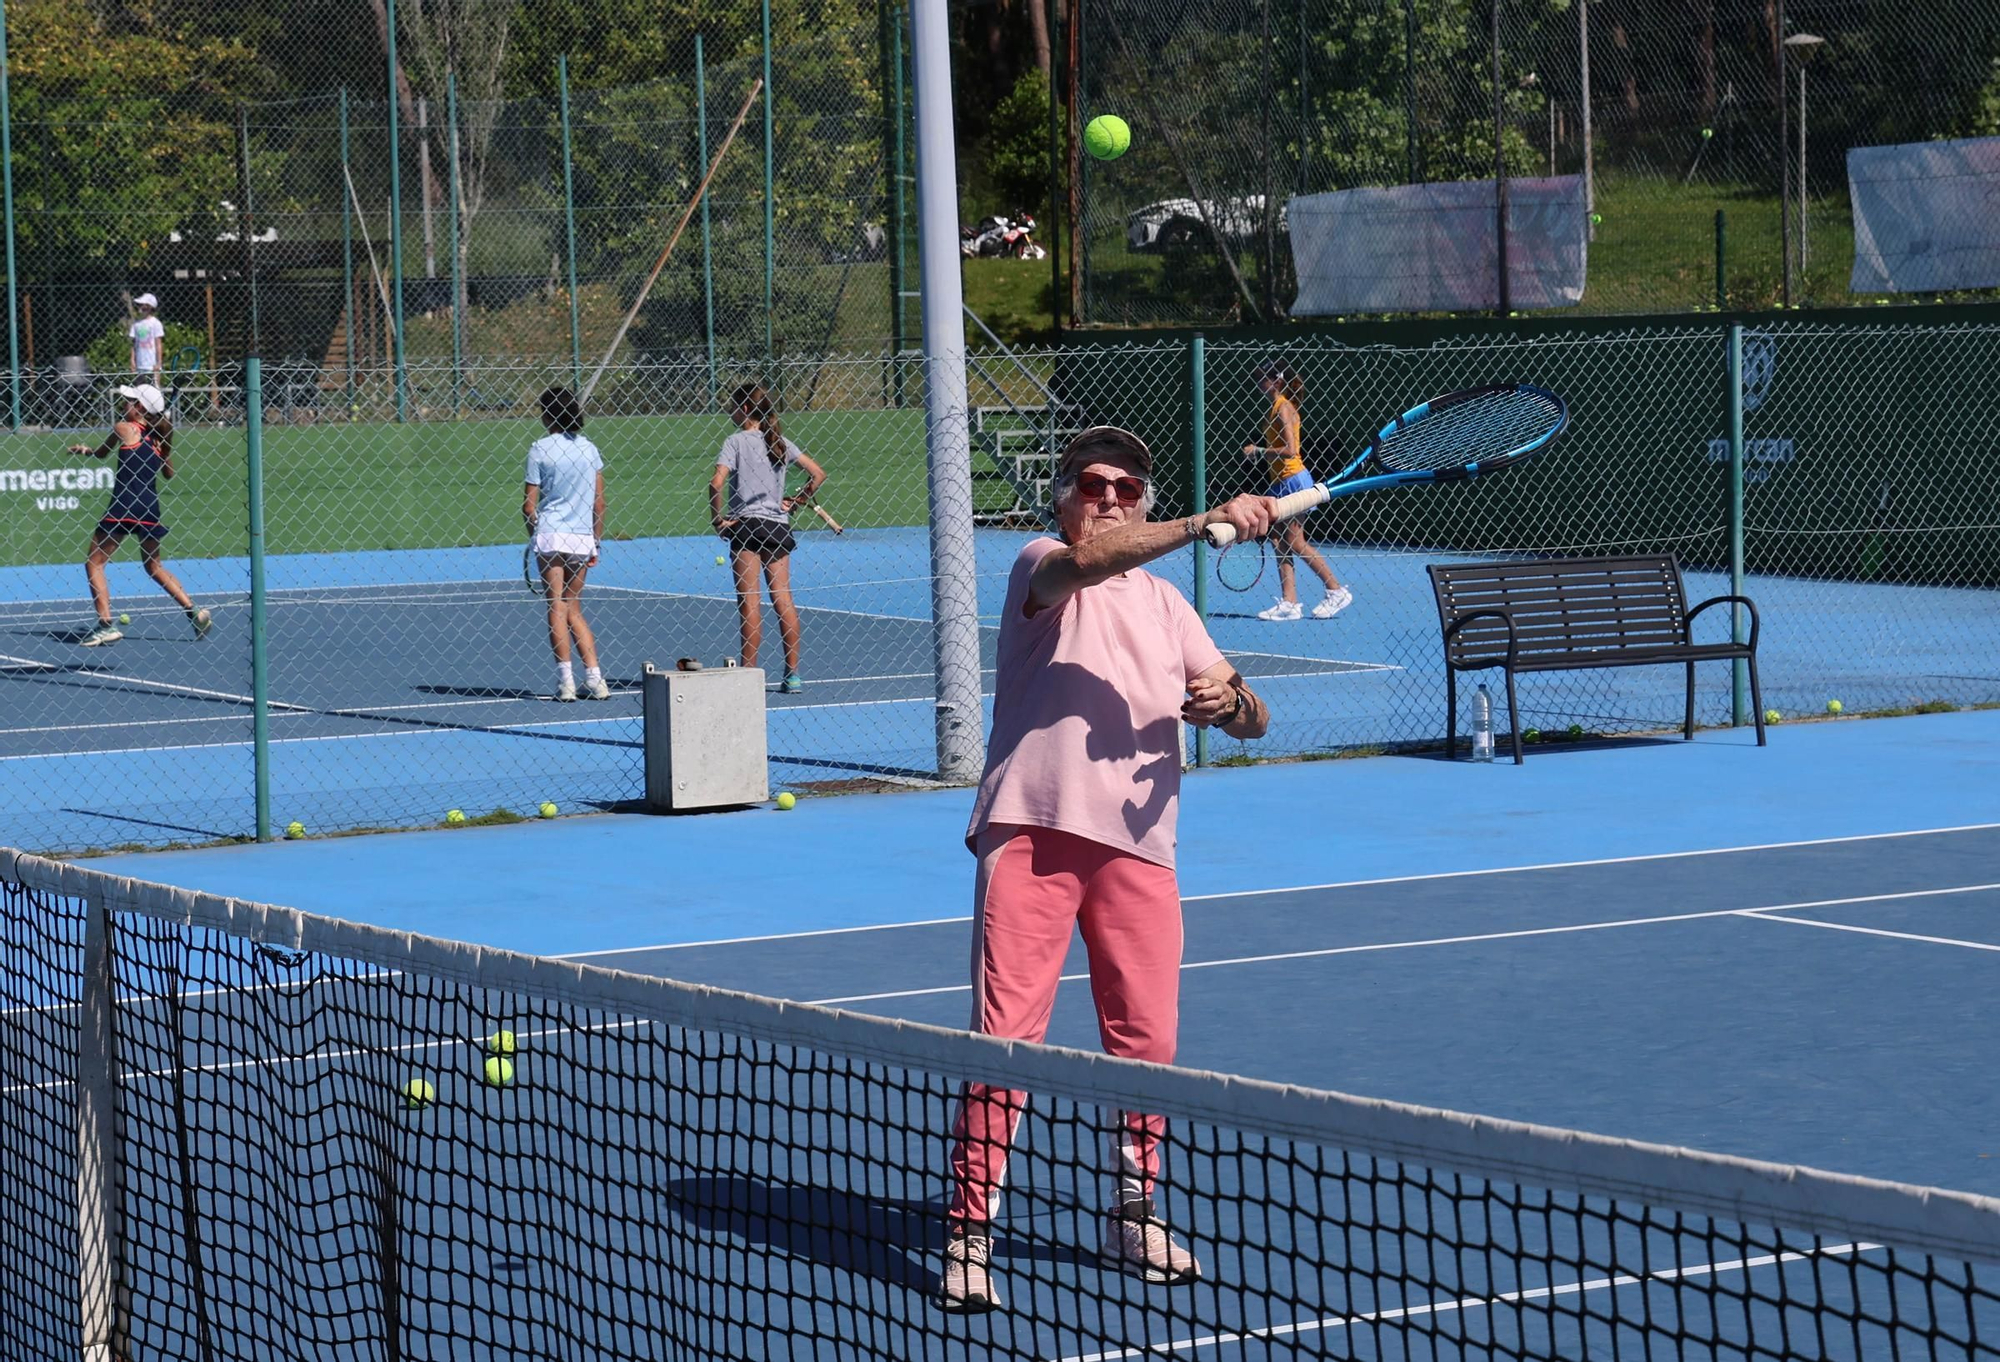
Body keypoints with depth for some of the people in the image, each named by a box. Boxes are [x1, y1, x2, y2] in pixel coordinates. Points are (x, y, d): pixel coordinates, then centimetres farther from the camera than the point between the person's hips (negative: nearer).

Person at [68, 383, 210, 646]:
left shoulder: (123, 428, -2)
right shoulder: (158, 436, 11)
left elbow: (101, 453, 13)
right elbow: (169, 473, 23)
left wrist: (83, 450, 31)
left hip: (124, 506, -6)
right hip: (150, 506, 6)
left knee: (93, 563, 4)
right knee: (154, 566, 22)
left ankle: (105, 624, -7)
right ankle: (194, 612, 11)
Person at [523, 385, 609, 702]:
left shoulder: (540, 449, -4)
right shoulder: (589, 449, 8)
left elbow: (529, 503, -3)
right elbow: (599, 502, 9)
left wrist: (534, 532, 13)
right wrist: (596, 541, 16)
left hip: (550, 534, -4)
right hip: (582, 539, 4)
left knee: (557, 607, -1)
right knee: (573, 609, 13)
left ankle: (566, 681, -7)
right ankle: (595, 679, 5)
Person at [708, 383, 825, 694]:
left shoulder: (736, 441, -4)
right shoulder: (780, 442, 11)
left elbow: (716, 483, -16)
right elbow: (818, 474, 9)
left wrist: (717, 518, -6)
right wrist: (795, 501, 12)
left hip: (746, 525, -5)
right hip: (778, 525, 5)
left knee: (749, 601, -4)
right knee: (783, 599, 5)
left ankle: (749, 672, -5)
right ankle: (793, 674, 4)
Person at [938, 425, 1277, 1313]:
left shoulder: (1166, 606, 21)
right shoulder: (1041, 567, 4)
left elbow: (1250, 720, 17)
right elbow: (1086, 559, -22)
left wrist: (1228, 701, -7)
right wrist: (1206, 524, -29)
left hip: (1138, 843, 5)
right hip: (1033, 831, -5)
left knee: (1146, 1040, 6)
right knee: (1005, 1034, -8)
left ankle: (1134, 1220, 23)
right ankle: (968, 1235, -3)